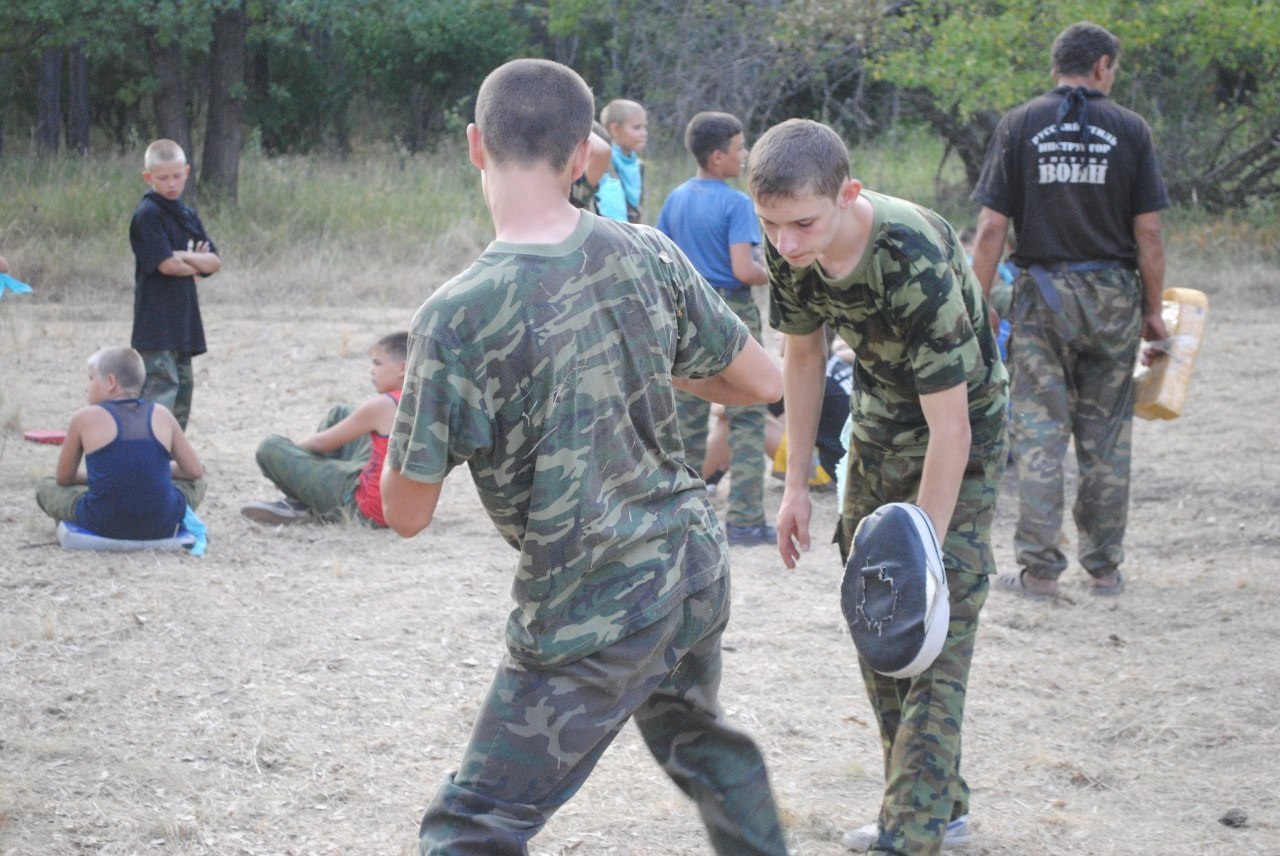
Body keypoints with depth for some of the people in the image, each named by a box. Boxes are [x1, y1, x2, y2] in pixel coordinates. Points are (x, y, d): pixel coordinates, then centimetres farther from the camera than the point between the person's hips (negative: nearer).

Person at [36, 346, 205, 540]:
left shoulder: (85, 418, 0)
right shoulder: (160, 415, 5)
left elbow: (63, 478, 10)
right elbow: (195, 470, 12)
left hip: (103, 526, -3)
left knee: (45, 487, 21)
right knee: (196, 482, 32)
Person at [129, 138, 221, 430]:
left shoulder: (187, 216, 15)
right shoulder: (148, 214, -10)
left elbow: (215, 261, 8)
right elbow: (167, 264, -18)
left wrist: (188, 257, -11)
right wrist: (198, 264, -1)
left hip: (184, 322, 8)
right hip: (156, 326, -8)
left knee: (183, 386, 12)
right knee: (161, 388, -16)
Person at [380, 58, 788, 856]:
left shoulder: (457, 319, -21)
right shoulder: (646, 253, -6)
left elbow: (407, 512, -13)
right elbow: (764, 382, 5)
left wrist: (409, 410, 5)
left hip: (591, 612, -6)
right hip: (696, 564, 6)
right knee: (696, 732, 34)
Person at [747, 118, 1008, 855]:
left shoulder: (918, 263, -37)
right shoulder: (791, 251, -17)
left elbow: (949, 428, -33)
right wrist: (797, 485, 5)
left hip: (958, 439, -7)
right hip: (877, 428, 7)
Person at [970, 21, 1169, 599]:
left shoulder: (1019, 127, 0)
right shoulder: (1129, 129, 0)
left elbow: (992, 229, -5)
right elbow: (1147, 233, -2)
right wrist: (1153, 309, 8)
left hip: (1043, 295, 0)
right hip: (1113, 296, 0)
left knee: (1040, 433, 3)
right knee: (1106, 437, 9)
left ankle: (1039, 569, 1)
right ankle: (1104, 567, 14)